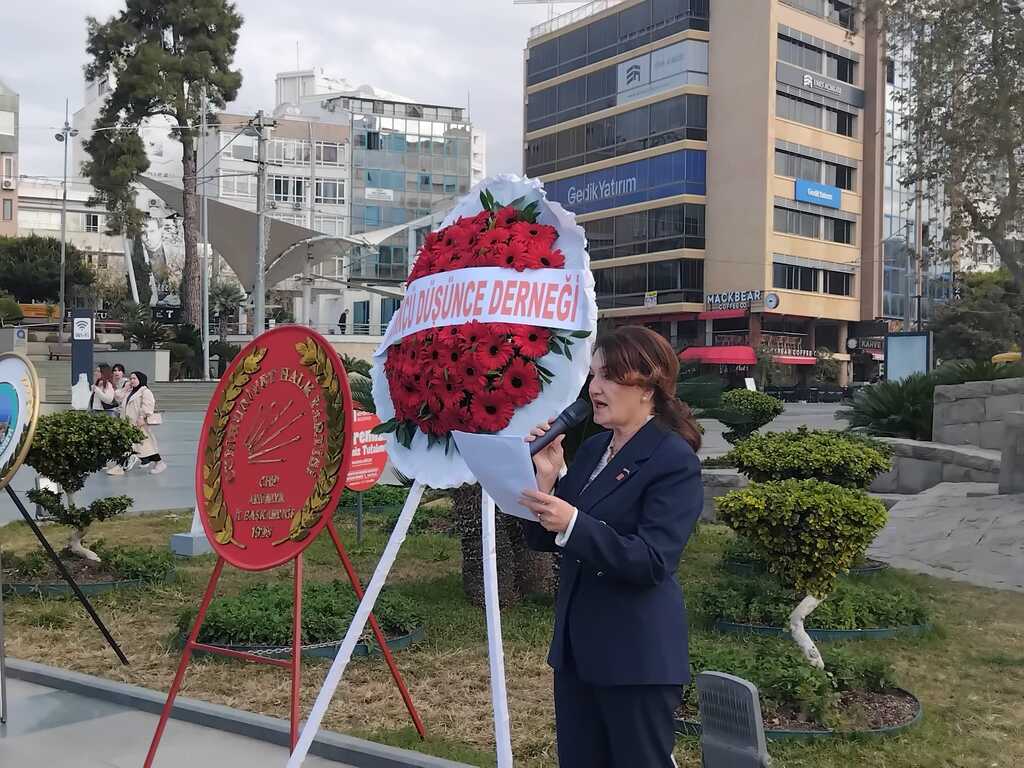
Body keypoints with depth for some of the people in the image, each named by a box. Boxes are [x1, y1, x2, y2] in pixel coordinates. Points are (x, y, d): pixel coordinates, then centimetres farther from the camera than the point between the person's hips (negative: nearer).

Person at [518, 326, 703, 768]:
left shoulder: (674, 460, -14)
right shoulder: (591, 450, 9)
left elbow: (652, 561, -23)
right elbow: (545, 540, 9)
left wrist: (573, 524, -33)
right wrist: (546, 479, -9)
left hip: (637, 658, -8)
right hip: (577, 648, 8)